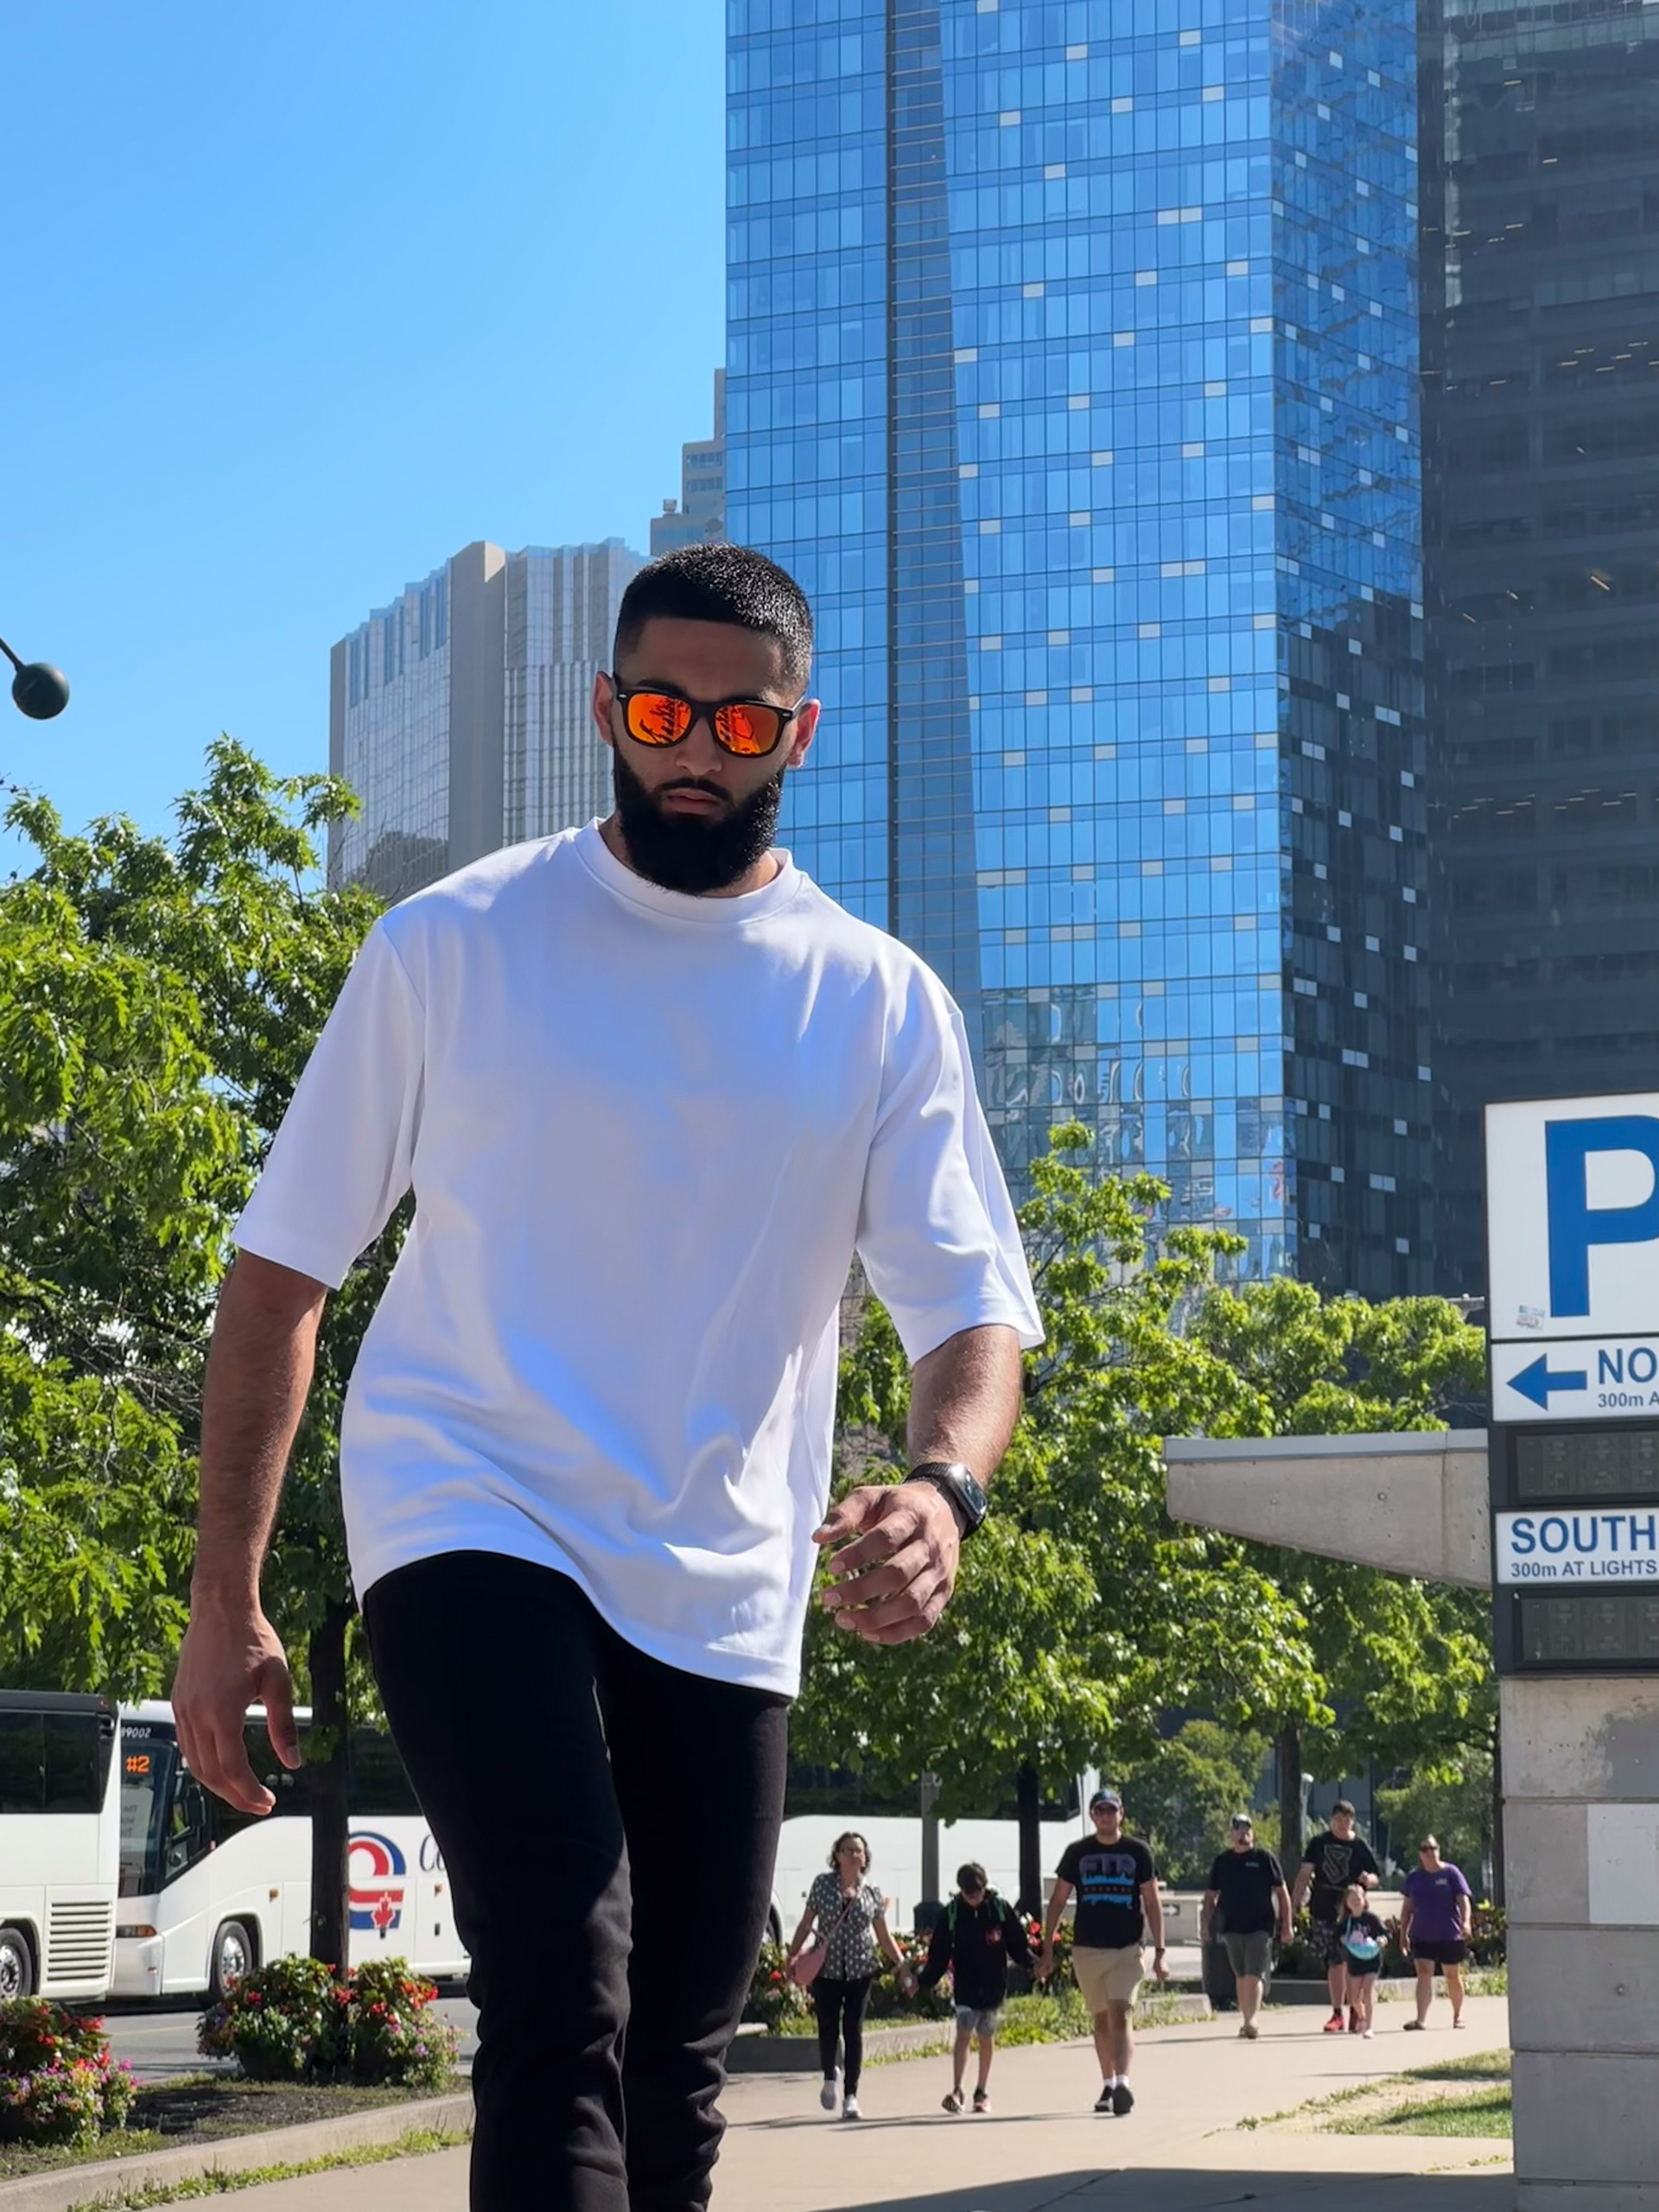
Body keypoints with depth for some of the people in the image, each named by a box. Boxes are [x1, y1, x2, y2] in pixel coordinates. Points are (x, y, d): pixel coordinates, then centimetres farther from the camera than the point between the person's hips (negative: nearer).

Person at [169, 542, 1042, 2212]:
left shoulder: (882, 1007, 5)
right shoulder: (454, 945, 0)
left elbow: (973, 1306, 0)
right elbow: (285, 1267, 3)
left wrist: (945, 1490, -24)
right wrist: (222, 1602, 0)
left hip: (723, 1602, 4)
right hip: (474, 1527, -4)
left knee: (676, 2072, 12)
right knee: (564, 1995, -24)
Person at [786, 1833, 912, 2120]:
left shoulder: (872, 1893, 3)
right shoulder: (823, 1885, 1)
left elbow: (884, 1937, 9)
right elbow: (806, 1924, 5)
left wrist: (901, 1965, 2)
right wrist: (792, 1955, -4)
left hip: (860, 1970, 0)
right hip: (826, 1968, 0)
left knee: (854, 2031, -3)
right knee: (828, 2029, 1)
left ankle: (851, 2096, 0)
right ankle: (829, 2078, 30)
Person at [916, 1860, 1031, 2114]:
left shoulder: (1001, 1910, -4)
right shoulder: (951, 1914, -3)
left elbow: (1018, 1945, 2)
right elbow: (938, 1955, -1)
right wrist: (922, 1981, -7)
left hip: (993, 1987, 1)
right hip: (965, 1988, -1)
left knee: (987, 2038, 10)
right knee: (963, 2035, -11)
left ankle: (982, 2092, 20)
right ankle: (956, 2091, -14)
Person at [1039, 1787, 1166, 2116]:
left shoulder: (1137, 1852, 2)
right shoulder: (1077, 1852, 4)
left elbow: (1152, 1903, 4)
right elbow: (1058, 1901, 9)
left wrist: (1159, 1952, -2)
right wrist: (1047, 1950, 4)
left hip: (1127, 1950, -2)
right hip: (1087, 1950, 2)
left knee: (1121, 2016, -16)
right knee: (1102, 2020, 11)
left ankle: (1123, 2083, -26)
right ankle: (1108, 2086, 22)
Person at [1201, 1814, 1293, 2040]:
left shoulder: (1264, 1858, 1)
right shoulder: (1223, 1861, 10)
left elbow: (1282, 1892, 2)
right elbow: (1210, 1896, 15)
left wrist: (1286, 1926, -1)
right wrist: (1205, 1924, 5)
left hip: (1260, 1926, -4)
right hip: (1232, 1927, 4)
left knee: (1254, 1976, -13)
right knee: (1241, 1976, 11)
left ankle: (1252, 2020, -21)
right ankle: (1245, 2021, 19)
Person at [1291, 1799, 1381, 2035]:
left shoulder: (1360, 1846, 3)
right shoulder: (1320, 1843, 7)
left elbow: (1375, 1877, 7)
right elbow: (1305, 1873, 7)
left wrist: (1368, 1879, -17)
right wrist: (1295, 1902, -1)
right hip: (1322, 1911, 1)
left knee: (1351, 1963, -2)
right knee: (1333, 1963, 1)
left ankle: (1355, 2012, 10)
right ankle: (1337, 2014, 6)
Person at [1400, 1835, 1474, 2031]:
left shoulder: (1451, 1873, -2)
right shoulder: (1414, 1877, 7)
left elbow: (1463, 1900, -8)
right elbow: (1407, 1907, 12)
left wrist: (1466, 1921, -24)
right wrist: (1403, 1933, 8)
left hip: (1449, 1936, -2)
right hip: (1422, 1937, 2)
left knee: (1452, 1976, 10)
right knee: (1423, 1974, -11)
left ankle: (1458, 2015, 27)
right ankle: (1421, 2018, -19)